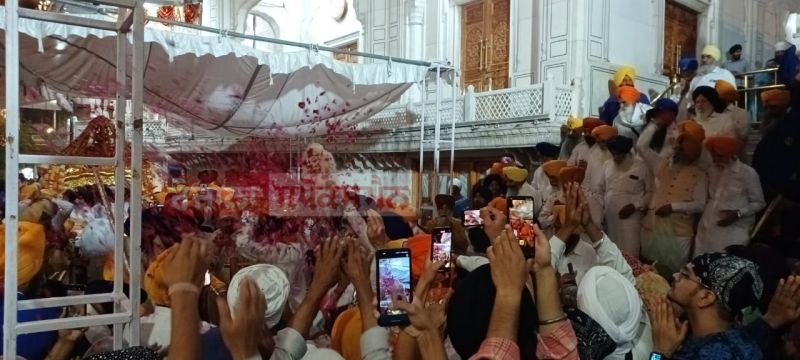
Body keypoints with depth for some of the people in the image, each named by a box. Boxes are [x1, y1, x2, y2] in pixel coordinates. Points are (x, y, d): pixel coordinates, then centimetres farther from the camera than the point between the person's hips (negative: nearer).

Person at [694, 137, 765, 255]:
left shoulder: (748, 173, -6)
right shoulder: (712, 170, 12)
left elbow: (759, 203, -2)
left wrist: (738, 214, -15)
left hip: (733, 231, -5)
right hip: (707, 228, 5)